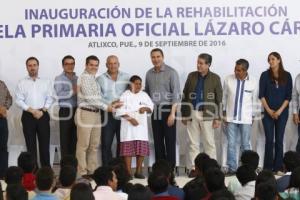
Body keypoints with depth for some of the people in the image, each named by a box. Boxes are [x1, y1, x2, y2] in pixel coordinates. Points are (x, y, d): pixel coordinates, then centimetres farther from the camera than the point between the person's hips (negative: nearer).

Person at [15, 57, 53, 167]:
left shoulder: (46, 82, 9)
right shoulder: (21, 83, 4)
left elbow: (50, 98, 4)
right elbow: (19, 100, -3)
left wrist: (42, 111, -10)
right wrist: (32, 111, -12)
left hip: (43, 115, 1)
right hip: (28, 116, -1)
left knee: (44, 144, 1)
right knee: (30, 145, 3)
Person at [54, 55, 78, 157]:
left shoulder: (78, 78, 14)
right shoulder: (59, 79, 0)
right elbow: (58, 95, -15)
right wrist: (72, 92, -19)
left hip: (77, 111, 4)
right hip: (65, 111, -4)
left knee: (75, 138, 7)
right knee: (65, 139, -1)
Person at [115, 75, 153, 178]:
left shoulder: (144, 95, 15)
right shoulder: (125, 95, 1)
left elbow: (151, 108, 15)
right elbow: (121, 111, -7)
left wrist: (145, 108, -7)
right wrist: (130, 118, -18)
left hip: (141, 125, 4)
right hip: (129, 126, -4)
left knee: (142, 149, 3)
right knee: (128, 148, -6)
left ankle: (138, 171, 13)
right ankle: (128, 172, 0)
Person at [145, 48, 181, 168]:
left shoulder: (171, 72, -6)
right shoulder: (149, 73, 9)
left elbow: (176, 94, -11)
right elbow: (146, 92, 19)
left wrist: (172, 113, -17)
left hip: (167, 110, -5)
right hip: (154, 111, 5)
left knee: (170, 141, -2)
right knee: (157, 142, 8)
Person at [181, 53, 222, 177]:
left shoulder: (215, 78, -1)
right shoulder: (191, 76, 5)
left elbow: (218, 99, 0)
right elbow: (185, 96, 8)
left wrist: (217, 118, -5)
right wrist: (184, 114, 5)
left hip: (207, 114, -2)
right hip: (192, 113, 2)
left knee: (209, 142, 4)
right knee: (192, 142, 5)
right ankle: (193, 168, 12)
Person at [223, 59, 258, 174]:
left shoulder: (253, 82, -4)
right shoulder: (228, 79, -4)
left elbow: (255, 100, 4)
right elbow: (224, 96, 5)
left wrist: (253, 116, 6)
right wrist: (224, 113, 6)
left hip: (246, 118, -1)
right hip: (231, 117, 1)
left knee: (245, 144, 7)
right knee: (231, 144, 3)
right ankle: (232, 168, 11)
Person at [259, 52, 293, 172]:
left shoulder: (287, 75, 2)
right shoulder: (265, 75, 1)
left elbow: (288, 96, 1)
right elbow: (261, 95, -1)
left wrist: (280, 111, -8)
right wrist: (269, 110, -8)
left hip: (282, 112, 1)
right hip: (268, 112, -1)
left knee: (279, 140, 4)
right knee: (269, 140, 0)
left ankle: (278, 167, 10)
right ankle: (268, 168, 6)